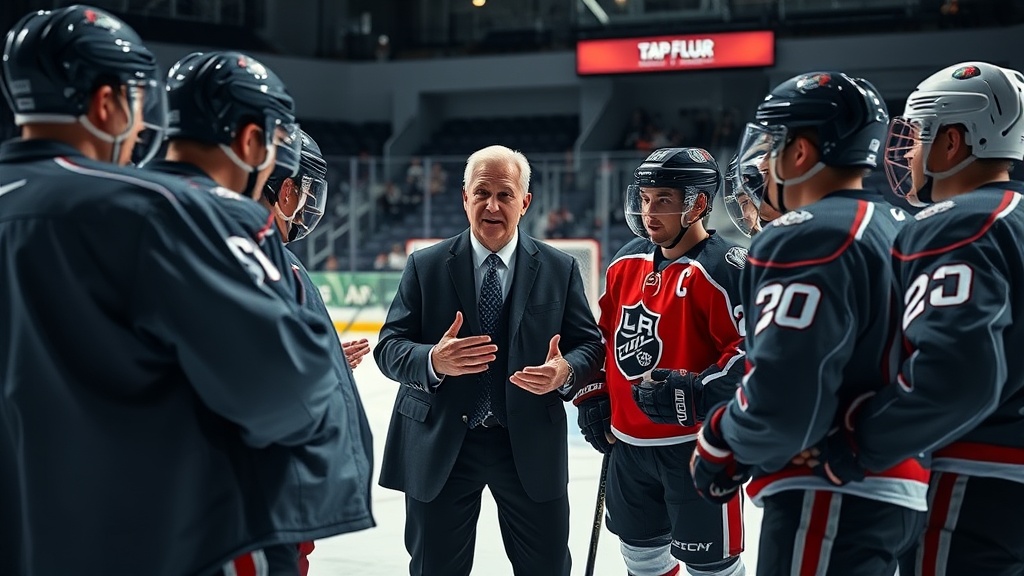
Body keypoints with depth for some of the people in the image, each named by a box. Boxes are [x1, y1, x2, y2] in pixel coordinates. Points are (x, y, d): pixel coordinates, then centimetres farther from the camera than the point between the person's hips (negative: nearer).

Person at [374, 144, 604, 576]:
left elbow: (589, 345, 3)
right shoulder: (425, 266, 0)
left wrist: (565, 372, -21)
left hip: (531, 446, 1)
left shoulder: (560, 269, 3)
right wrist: (433, 361, -26)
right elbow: (389, 347, -4)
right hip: (440, 446, 0)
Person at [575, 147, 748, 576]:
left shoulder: (721, 269, -17)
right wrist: (595, 396, 13)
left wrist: (696, 394, -30)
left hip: (695, 445, -8)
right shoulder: (627, 263, 7)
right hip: (629, 443, 8)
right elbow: (607, 335, 20)